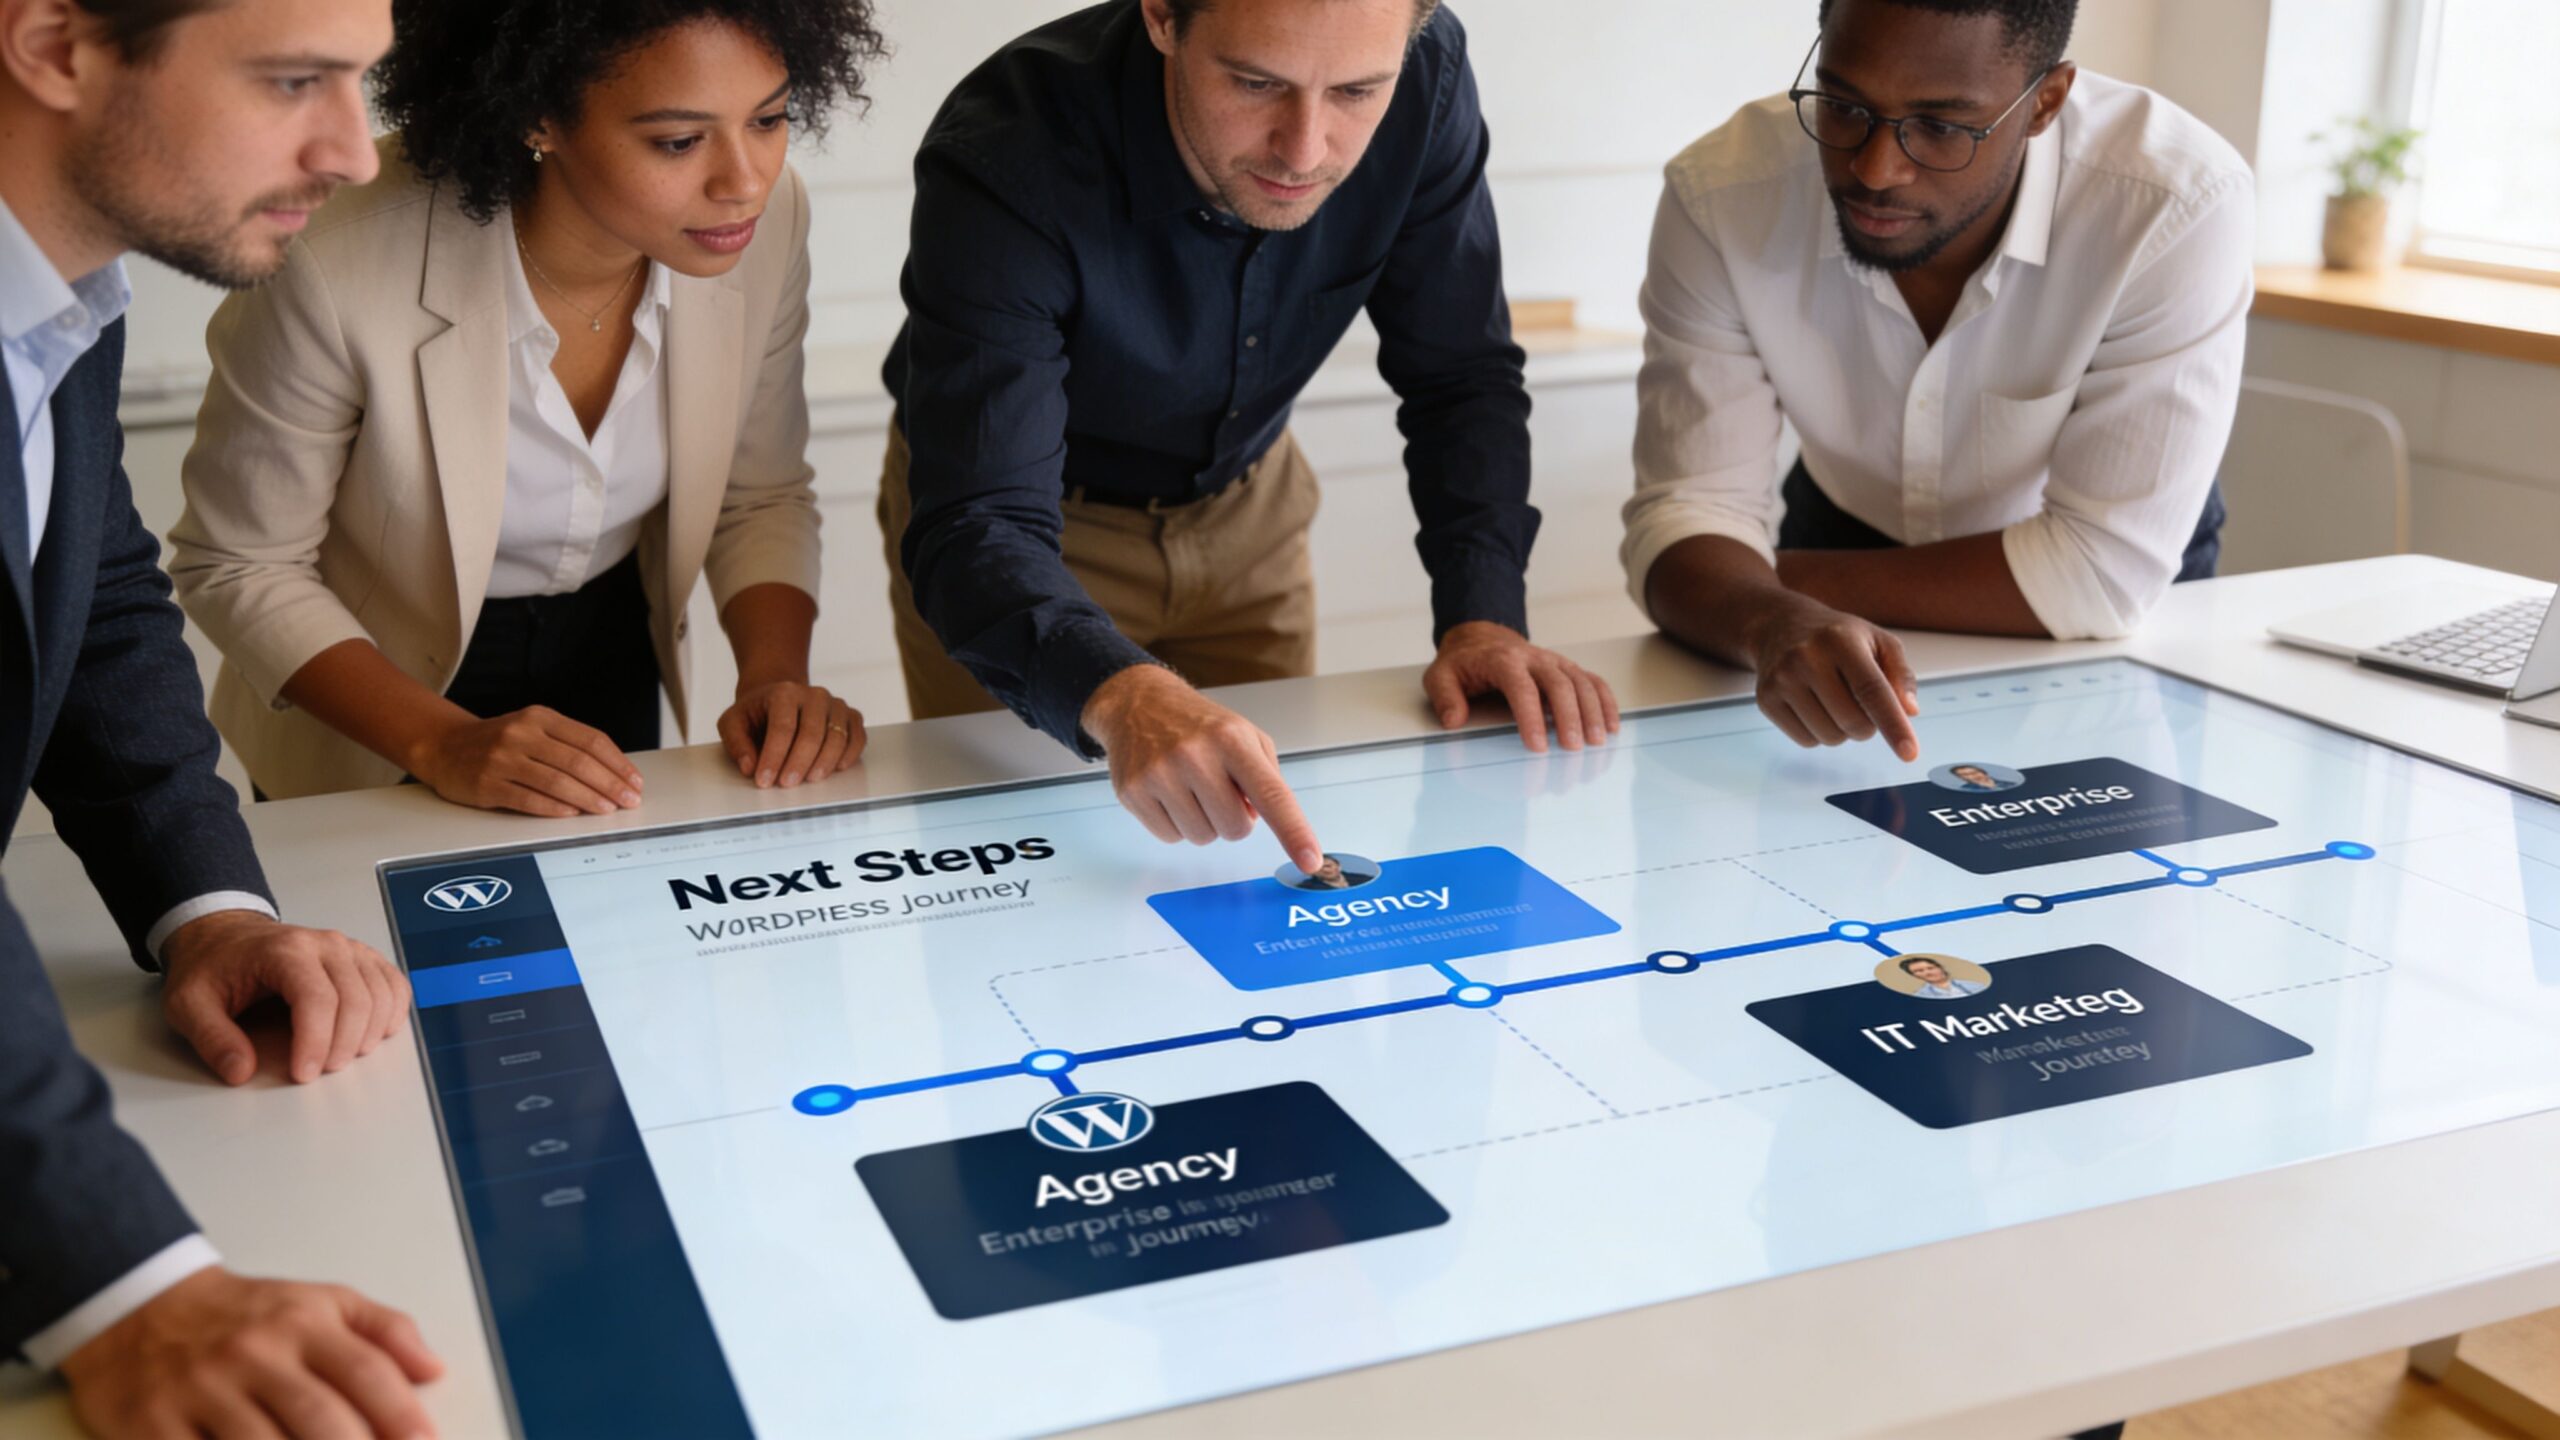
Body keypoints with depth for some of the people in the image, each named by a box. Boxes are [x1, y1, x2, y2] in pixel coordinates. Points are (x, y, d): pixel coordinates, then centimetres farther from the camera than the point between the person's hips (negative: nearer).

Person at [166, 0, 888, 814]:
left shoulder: (767, 219, -21)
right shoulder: (339, 265, -32)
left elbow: (762, 495, -6)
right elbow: (236, 567, -19)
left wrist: (778, 677, -22)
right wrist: (441, 743, -30)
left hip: (615, 658, 4)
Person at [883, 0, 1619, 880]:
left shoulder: (1422, 81, -24)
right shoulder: (1007, 159, -37)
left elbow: (1461, 377, -12)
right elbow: (978, 526, -43)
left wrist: (1482, 612, -26)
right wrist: (1120, 696, -63)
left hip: (1243, 508, 4)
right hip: (1044, 522, -3)